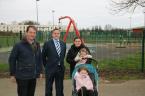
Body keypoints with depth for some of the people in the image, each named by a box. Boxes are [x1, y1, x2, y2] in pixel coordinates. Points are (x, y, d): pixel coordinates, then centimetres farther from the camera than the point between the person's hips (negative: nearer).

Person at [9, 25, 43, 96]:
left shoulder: (37, 45, 7)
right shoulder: (19, 45, -9)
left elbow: (40, 59, 12)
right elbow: (12, 59, -6)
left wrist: (40, 71, 10)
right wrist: (12, 74, -6)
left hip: (33, 76, 5)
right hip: (22, 76, -5)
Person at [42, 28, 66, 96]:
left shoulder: (63, 44, 6)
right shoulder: (47, 43, -7)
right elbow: (43, 56, 0)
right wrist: (46, 65, 4)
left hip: (60, 68, 4)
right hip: (50, 68, -4)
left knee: (60, 87, 13)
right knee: (48, 87, 8)